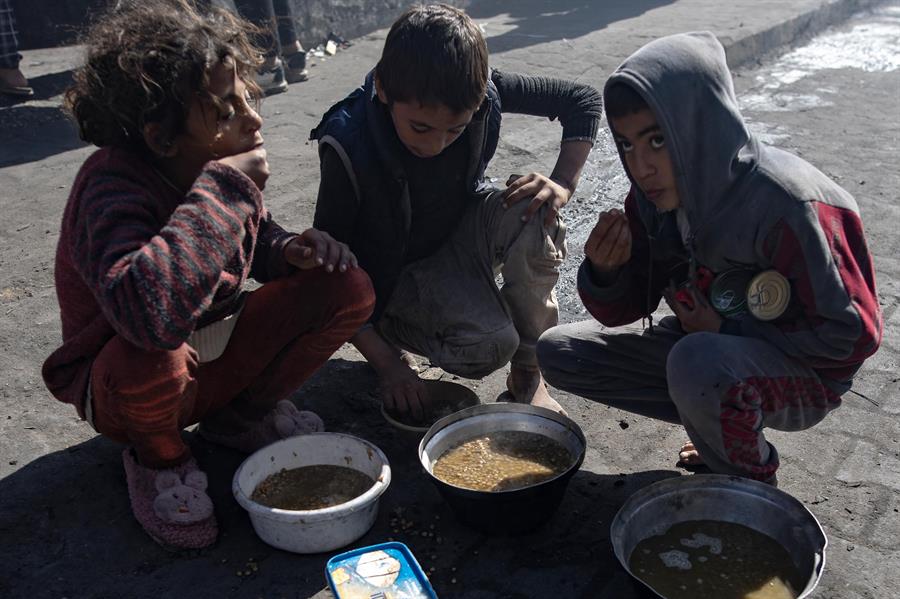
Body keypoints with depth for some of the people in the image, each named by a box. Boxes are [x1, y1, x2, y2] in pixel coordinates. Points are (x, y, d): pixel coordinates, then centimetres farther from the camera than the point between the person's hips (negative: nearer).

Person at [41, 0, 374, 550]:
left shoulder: (224, 168, -11)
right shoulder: (115, 187, -31)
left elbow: (257, 237, 11)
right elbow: (148, 313, -52)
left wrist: (293, 250, -14)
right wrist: (223, 190, -42)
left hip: (218, 353, 6)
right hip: (124, 386, -6)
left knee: (349, 291, -9)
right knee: (152, 350, -42)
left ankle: (243, 415, 10)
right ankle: (159, 458, -4)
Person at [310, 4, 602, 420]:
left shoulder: (482, 93, -22)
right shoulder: (350, 147, -30)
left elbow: (583, 100, -9)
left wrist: (563, 183, -26)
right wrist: (387, 363, -26)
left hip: (462, 229, 4)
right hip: (399, 272, -4)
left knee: (534, 215, -29)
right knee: (490, 346, -29)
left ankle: (528, 373, -11)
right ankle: (394, 331, 3)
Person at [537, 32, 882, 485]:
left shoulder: (784, 204, -29)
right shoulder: (654, 194, -9)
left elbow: (852, 333, -22)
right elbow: (622, 310, -1)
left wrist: (727, 330, -21)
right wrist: (604, 271, -24)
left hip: (805, 376, -7)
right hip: (708, 345, 7)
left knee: (698, 362, -40)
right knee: (558, 352, -1)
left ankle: (751, 482, -7)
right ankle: (721, 424, 5)